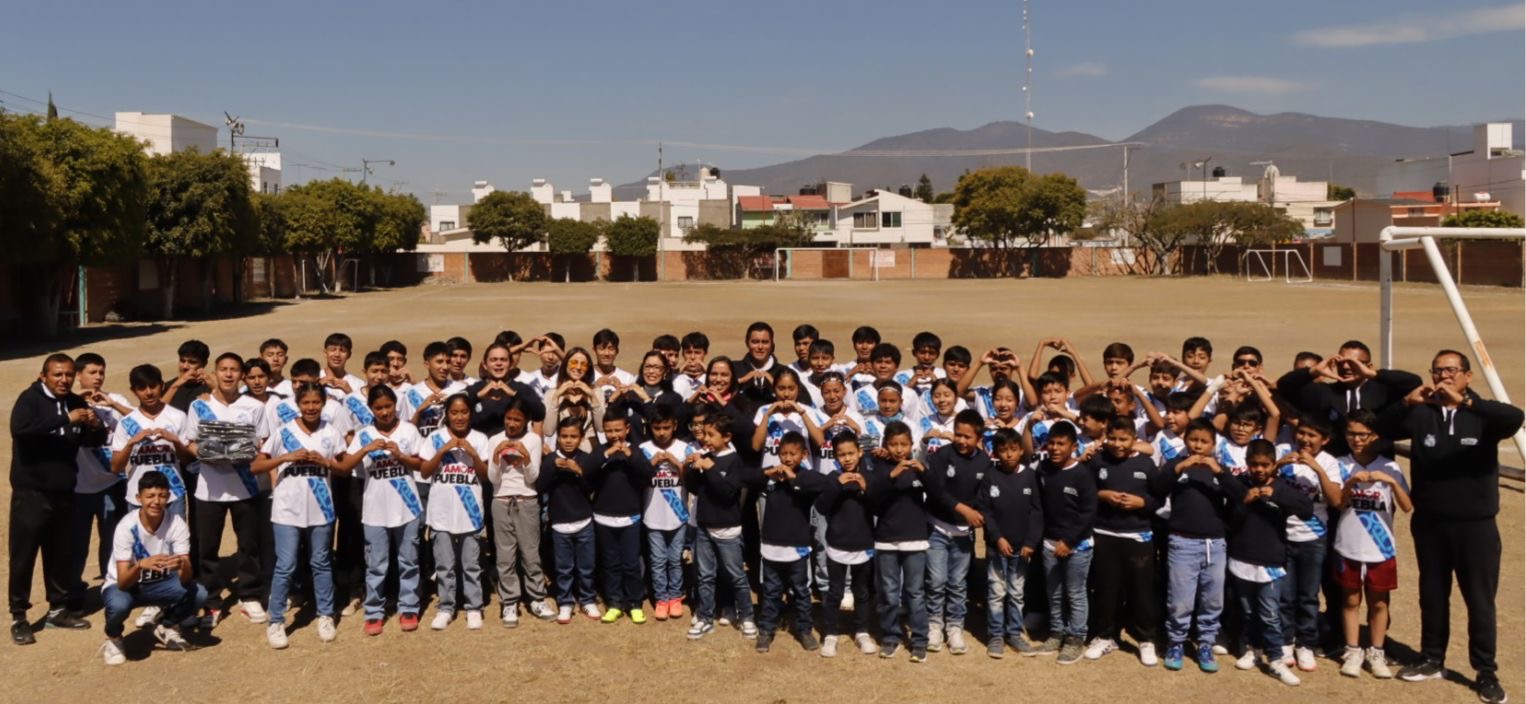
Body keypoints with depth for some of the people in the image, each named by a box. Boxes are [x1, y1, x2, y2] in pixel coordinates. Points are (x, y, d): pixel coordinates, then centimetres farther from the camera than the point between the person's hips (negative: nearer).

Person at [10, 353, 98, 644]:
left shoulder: (76, 402, 7)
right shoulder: (30, 399, -10)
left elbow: (91, 441, 17)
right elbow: (19, 428, -30)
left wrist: (95, 427, -7)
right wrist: (66, 419, -33)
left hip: (64, 493, 5)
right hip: (31, 492, -5)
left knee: (61, 554, 12)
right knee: (23, 554, 0)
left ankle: (58, 609, 25)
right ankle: (19, 617, 10)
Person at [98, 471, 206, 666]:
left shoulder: (177, 524, -20)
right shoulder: (126, 527, -26)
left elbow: (185, 578, -26)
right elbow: (123, 582, -30)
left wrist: (183, 565, -50)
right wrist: (141, 565, -51)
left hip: (160, 583, 2)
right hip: (125, 584, -2)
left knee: (198, 593, -25)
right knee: (118, 604, -37)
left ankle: (167, 628, 7)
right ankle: (113, 640, -1)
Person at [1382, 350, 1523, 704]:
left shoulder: (1481, 414, -3)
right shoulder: (1421, 414, 2)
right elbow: (1382, 428, -12)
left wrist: (1465, 402, -36)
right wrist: (1408, 402, -27)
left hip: (1475, 525, -2)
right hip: (1429, 523, 2)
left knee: (1480, 600, 4)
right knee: (1433, 596, 13)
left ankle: (1486, 672, 15)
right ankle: (1432, 660, 26)